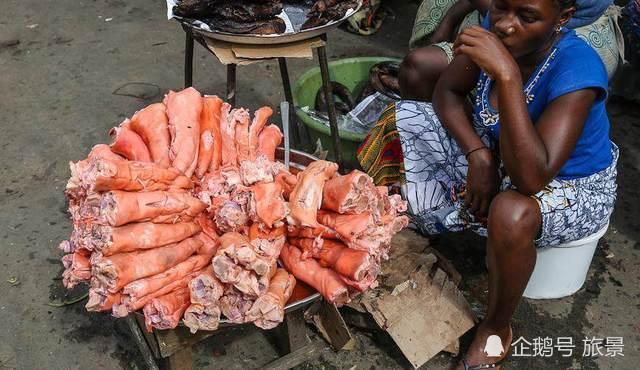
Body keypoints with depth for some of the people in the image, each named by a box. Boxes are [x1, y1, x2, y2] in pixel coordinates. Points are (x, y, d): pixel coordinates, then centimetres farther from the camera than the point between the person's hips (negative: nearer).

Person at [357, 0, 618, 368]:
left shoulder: (577, 68, -33)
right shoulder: (497, 30, -18)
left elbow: (531, 178, -41)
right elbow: (448, 92, -5)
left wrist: (507, 76, -46)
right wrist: (477, 154, -21)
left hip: (571, 184, -5)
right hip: (499, 155, 6)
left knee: (511, 214, -40)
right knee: (403, 119, -4)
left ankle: (497, 329, -9)